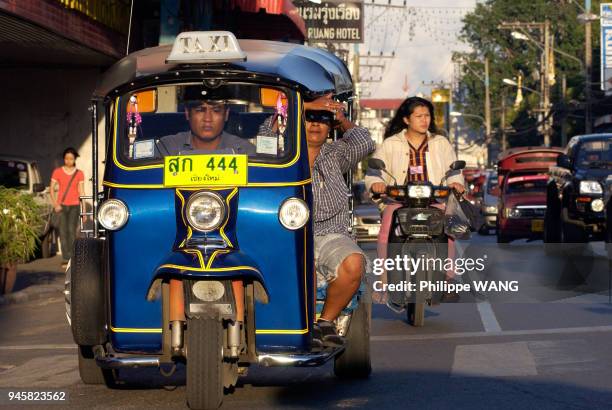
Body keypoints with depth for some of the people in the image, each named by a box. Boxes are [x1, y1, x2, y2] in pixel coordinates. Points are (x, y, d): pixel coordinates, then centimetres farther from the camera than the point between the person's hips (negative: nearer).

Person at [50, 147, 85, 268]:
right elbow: (52, 189, 4)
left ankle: (71, 257, -8)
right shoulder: (57, 172, 5)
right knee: (63, 231, -5)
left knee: (72, 230, -12)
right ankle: (65, 259, -2)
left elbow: (81, 191, 7)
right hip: (61, 205, 0)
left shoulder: (79, 174, 6)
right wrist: (55, 204, -9)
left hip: (74, 206, 0)